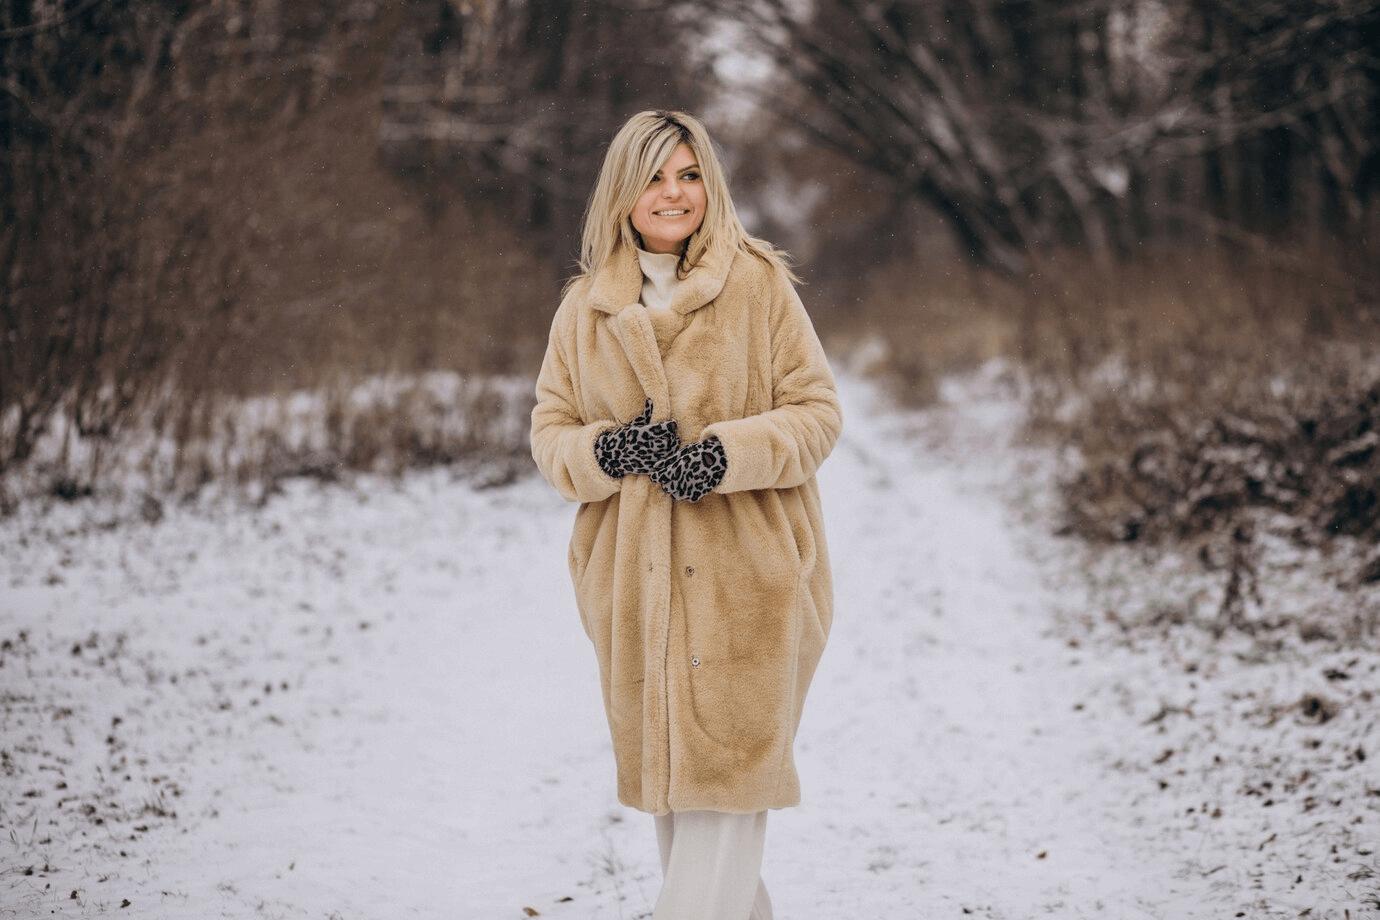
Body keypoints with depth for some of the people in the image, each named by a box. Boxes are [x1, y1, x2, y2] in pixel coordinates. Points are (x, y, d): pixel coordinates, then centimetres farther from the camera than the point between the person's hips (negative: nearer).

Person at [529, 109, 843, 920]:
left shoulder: (759, 282, -2)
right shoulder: (584, 307, 7)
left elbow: (818, 411, -3)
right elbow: (550, 431, 9)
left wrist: (727, 454, -19)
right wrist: (611, 449, -13)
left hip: (747, 575, -4)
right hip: (636, 580, 4)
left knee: (729, 770, -9)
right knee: (664, 772, 13)